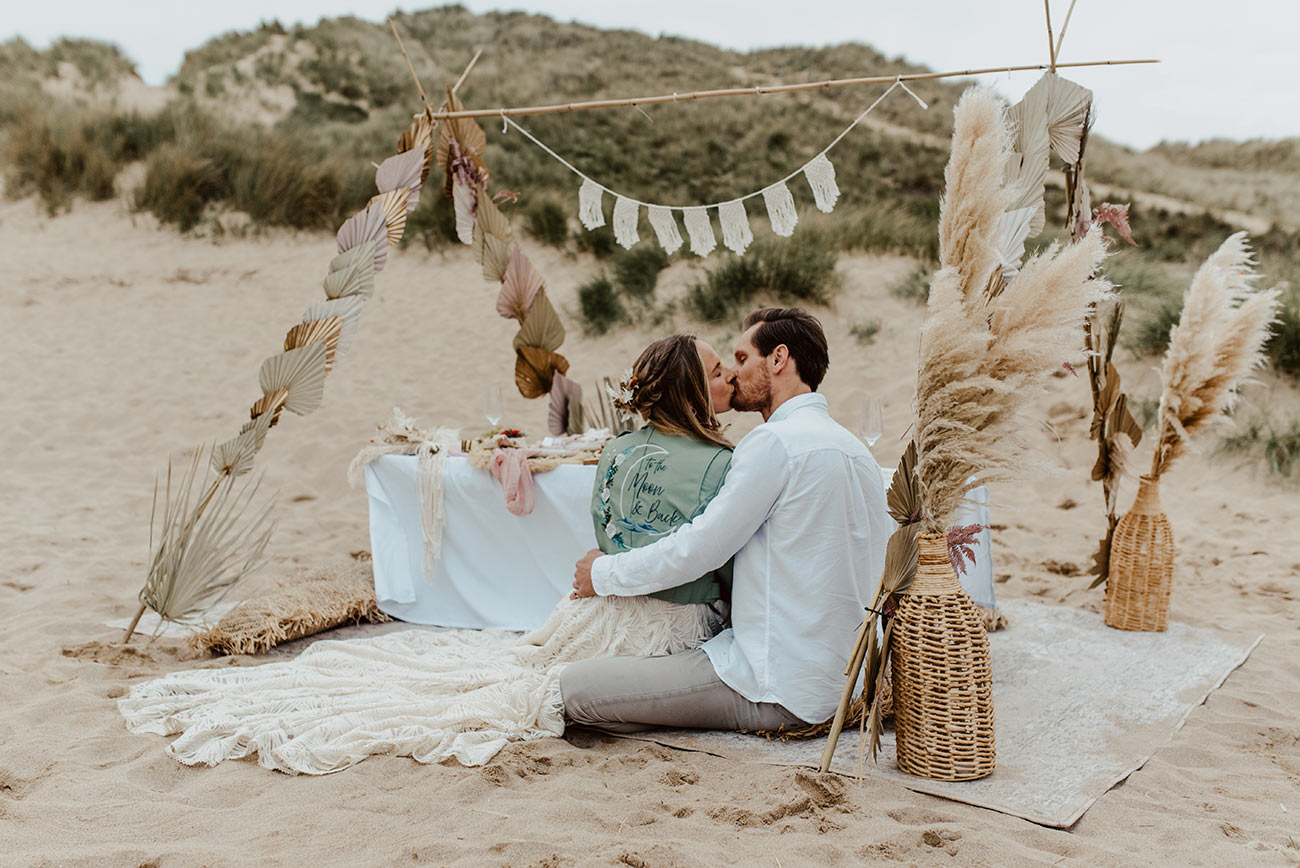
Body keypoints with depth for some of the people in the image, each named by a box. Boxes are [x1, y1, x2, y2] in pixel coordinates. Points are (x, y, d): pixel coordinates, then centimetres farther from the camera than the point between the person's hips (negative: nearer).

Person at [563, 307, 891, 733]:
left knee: (574, 686, -13)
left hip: (781, 690, -9)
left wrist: (604, 573, 0)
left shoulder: (775, 442, -17)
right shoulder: (853, 447, 12)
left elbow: (698, 549, -16)